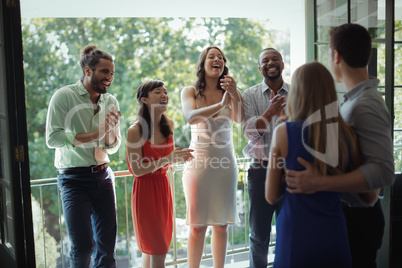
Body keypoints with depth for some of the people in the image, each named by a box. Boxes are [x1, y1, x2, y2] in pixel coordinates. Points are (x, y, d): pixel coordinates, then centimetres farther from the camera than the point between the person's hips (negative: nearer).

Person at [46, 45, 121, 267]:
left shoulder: (110, 102, 7)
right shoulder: (64, 95, -7)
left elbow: (113, 147, 10)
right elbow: (52, 138, -16)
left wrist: (111, 129, -11)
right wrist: (95, 134, -16)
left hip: (103, 176, 5)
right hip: (74, 178, -4)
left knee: (107, 243, 6)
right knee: (83, 245, -5)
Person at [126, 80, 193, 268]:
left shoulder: (168, 124, 2)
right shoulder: (135, 130, -17)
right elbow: (137, 169, -18)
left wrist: (178, 157, -4)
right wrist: (167, 159, -25)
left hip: (164, 188, 6)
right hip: (146, 190, -6)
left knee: (151, 248, 17)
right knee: (158, 251, 0)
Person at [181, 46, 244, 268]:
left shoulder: (232, 92, 5)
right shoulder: (190, 92, 1)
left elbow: (239, 120, -14)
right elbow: (191, 117, -19)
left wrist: (234, 96, -33)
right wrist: (221, 104, -33)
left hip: (226, 162, 2)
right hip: (199, 160, -2)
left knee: (221, 224, 9)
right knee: (197, 225, 2)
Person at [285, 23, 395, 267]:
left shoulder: (366, 105, -24)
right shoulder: (355, 99, 6)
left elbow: (383, 171, -32)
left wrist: (320, 183, -38)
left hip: (358, 217, -9)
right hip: (348, 210, 9)